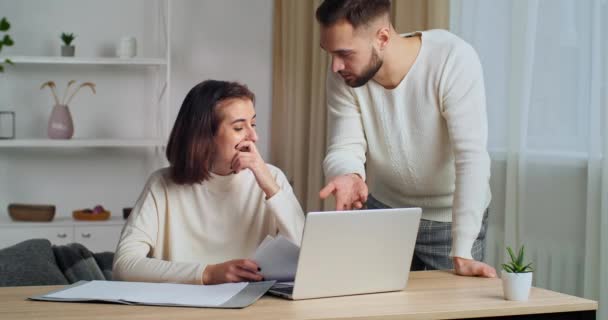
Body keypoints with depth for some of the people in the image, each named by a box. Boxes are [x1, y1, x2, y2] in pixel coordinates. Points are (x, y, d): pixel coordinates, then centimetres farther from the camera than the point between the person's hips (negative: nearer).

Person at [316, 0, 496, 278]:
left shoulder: (453, 59, -28)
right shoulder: (343, 77, -15)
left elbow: (471, 157, -31)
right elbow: (345, 149, -16)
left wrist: (461, 253, -36)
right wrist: (348, 176, -41)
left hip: (451, 216, -3)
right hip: (385, 209, 3)